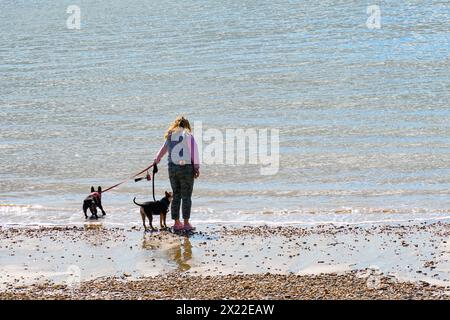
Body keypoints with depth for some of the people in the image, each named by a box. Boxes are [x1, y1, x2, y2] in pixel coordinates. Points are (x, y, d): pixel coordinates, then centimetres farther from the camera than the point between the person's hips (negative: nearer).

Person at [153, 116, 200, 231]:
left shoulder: (170, 136, 13)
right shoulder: (188, 134, 0)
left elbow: (163, 149, 26)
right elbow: (194, 150, -6)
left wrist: (156, 160, 42)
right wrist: (197, 167, -4)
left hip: (172, 168, 4)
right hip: (186, 167, -4)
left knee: (176, 196, 11)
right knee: (186, 196, -1)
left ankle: (177, 222, 13)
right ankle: (186, 223, -3)